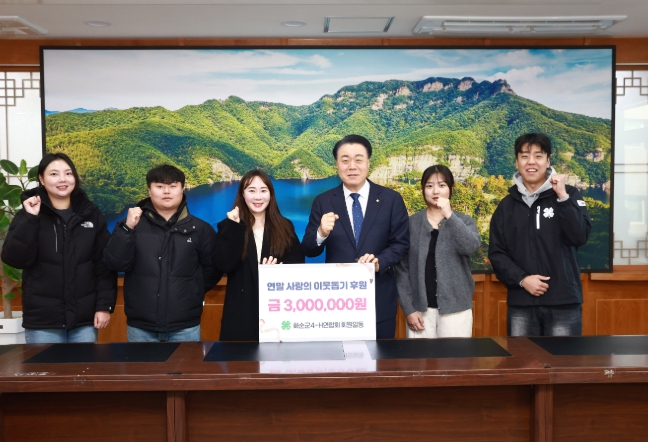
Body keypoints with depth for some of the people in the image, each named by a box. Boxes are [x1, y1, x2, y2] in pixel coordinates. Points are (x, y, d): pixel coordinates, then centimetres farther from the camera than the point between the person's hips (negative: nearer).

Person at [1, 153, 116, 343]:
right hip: (42, 320, -1)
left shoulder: (91, 213, 3)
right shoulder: (28, 215, 1)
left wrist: (104, 305, -4)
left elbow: (105, 264, 2)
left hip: (85, 319, 1)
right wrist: (30, 219, -17)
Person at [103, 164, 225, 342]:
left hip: (185, 328, 0)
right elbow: (115, 263, -9)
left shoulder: (200, 229, 3)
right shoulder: (133, 225, 3)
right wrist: (127, 228, -19)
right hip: (140, 328, 0)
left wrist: (191, 292, 3)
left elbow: (212, 269, 8)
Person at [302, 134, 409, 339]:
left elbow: (401, 243, -1)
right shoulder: (323, 202, 1)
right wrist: (321, 233, -23)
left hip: (380, 298, 0)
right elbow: (309, 251, -1)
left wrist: (379, 262, -20)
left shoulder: (391, 199, 0)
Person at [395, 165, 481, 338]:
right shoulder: (411, 223, 2)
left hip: (456, 308, 0)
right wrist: (408, 309, -5)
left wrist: (450, 215, -23)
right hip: (420, 309, 0)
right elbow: (402, 269, 1)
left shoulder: (465, 221, 3)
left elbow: (471, 247, -18)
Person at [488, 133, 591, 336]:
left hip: (564, 303, -2)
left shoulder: (569, 194, 3)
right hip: (520, 304, 2)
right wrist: (521, 279, -9)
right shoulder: (507, 205, 8)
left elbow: (580, 237, -10)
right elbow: (496, 252, 5)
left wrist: (563, 197, -17)